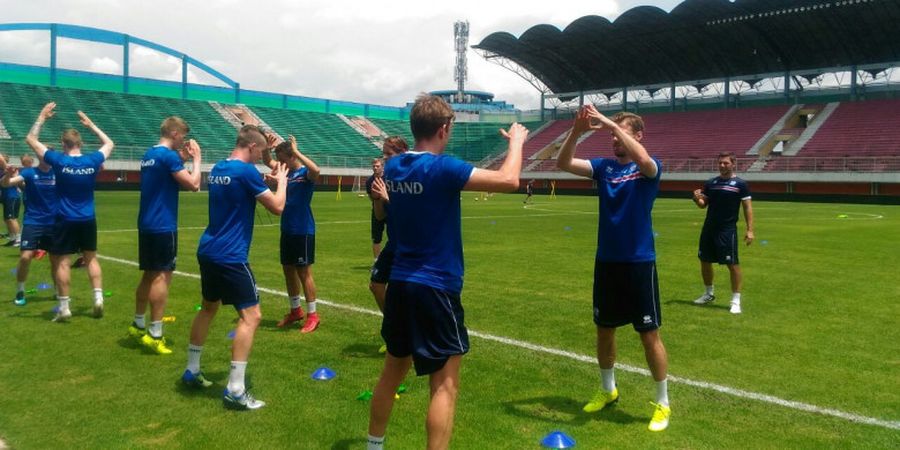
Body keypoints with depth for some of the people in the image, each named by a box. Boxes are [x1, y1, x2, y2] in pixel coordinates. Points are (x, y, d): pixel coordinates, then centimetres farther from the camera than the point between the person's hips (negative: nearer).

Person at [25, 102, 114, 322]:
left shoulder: (59, 160, -11)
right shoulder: (92, 161, -4)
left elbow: (31, 139, 1)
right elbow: (109, 143, 16)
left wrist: (42, 117, 10)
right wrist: (91, 124, 19)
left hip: (66, 221, -3)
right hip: (88, 220, 3)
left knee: (62, 261, 4)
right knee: (91, 258, 13)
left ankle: (64, 307, 7)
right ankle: (98, 298, 5)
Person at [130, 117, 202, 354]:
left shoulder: (149, 155, 13)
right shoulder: (169, 156, -15)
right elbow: (193, 184, -18)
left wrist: (182, 157, 17)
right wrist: (196, 159, -5)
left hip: (147, 224, 9)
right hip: (163, 226, -9)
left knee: (149, 275, 17)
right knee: (162, 277, -5)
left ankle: (138, 325, 27)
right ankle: (154, 334, -4)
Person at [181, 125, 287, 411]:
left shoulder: (217, 169, 11)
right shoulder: (246, 171, -14)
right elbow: (277, 207, -11)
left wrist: (264, 181, 21)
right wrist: (281, 181, 5)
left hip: (208, 251, 10)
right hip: (230, 256, -9)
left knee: (208, 308, 24)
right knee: (251, 316, -6)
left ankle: (192, 371, 35)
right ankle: (234, 390, -8)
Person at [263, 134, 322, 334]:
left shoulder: (305, 173, -14)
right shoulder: (286, 171, 7)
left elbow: (316, 170, -38)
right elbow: (267, 161, 18)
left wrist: (296, 151, -31)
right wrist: (267, 146, -2)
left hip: (303, 231, -8)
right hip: (287, 229, 8)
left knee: (304, 272, -3)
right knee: (288, 270, 14)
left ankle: (312, 315, 7)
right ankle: (295, 311, 28)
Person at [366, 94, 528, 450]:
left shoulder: (393, 167, 4)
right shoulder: (442, 168, -18)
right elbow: (508, 181, -18)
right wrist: (516, 141, -3)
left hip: (399, 284, 8)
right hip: (435, 288, -8)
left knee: (392, 372, 22)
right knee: (446, 384, 1)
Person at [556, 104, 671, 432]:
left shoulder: (649, 168, -6)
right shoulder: (604, 166, 5)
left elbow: (643, 159, -32)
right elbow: (564, 164, -8)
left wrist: (611, 123, -30)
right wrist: (576, 131, -22)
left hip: (639, 263, -4)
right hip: (606, 262, 5)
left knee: (649, 335, 1)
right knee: (604, 330, 15)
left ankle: (662, 403, 17)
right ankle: (607, 390, 35)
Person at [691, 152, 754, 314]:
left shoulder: (740, 184, -4)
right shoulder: (710, 183, 8)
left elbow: (747, 207, -5)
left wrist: (750, 230, -12)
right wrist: (697, 199, -11)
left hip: (728, 230, -5)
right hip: (709, 228, 5)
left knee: (732, 264, -6)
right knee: (704, 261, 13)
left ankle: (736, 299, 4)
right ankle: (709, 293, 31)